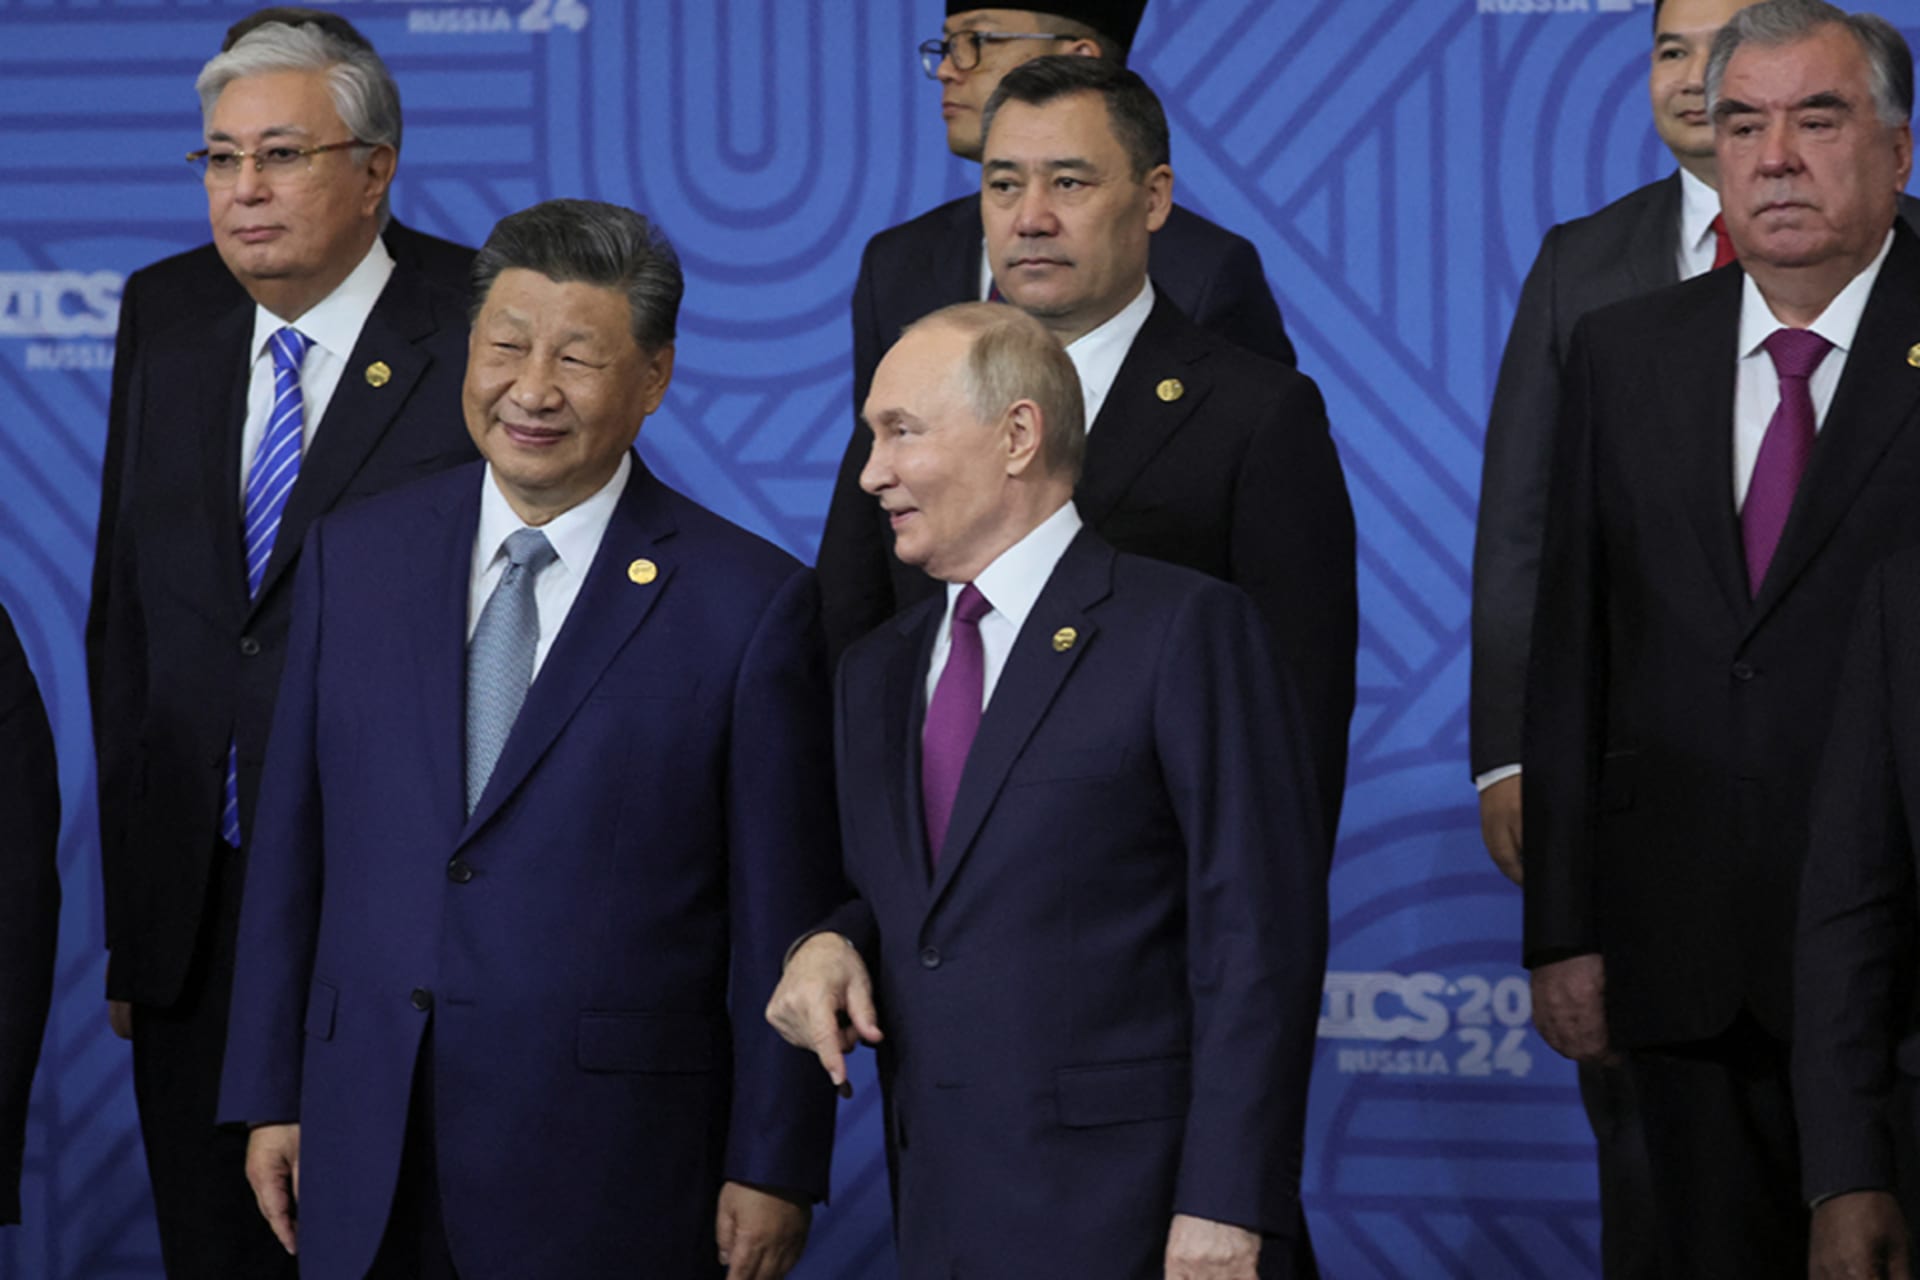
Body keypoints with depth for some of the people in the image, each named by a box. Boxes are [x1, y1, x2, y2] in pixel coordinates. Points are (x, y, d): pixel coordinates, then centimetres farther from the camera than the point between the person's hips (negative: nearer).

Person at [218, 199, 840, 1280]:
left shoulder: (751, 604, -4)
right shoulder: (355, 557, 8)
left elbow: (782, 917, -4)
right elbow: (292, 848, 10)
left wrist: (771, 1168, -5)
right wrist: (271, 1096, 8)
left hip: (611, 1177, -3)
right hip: (370, 1156, 3)